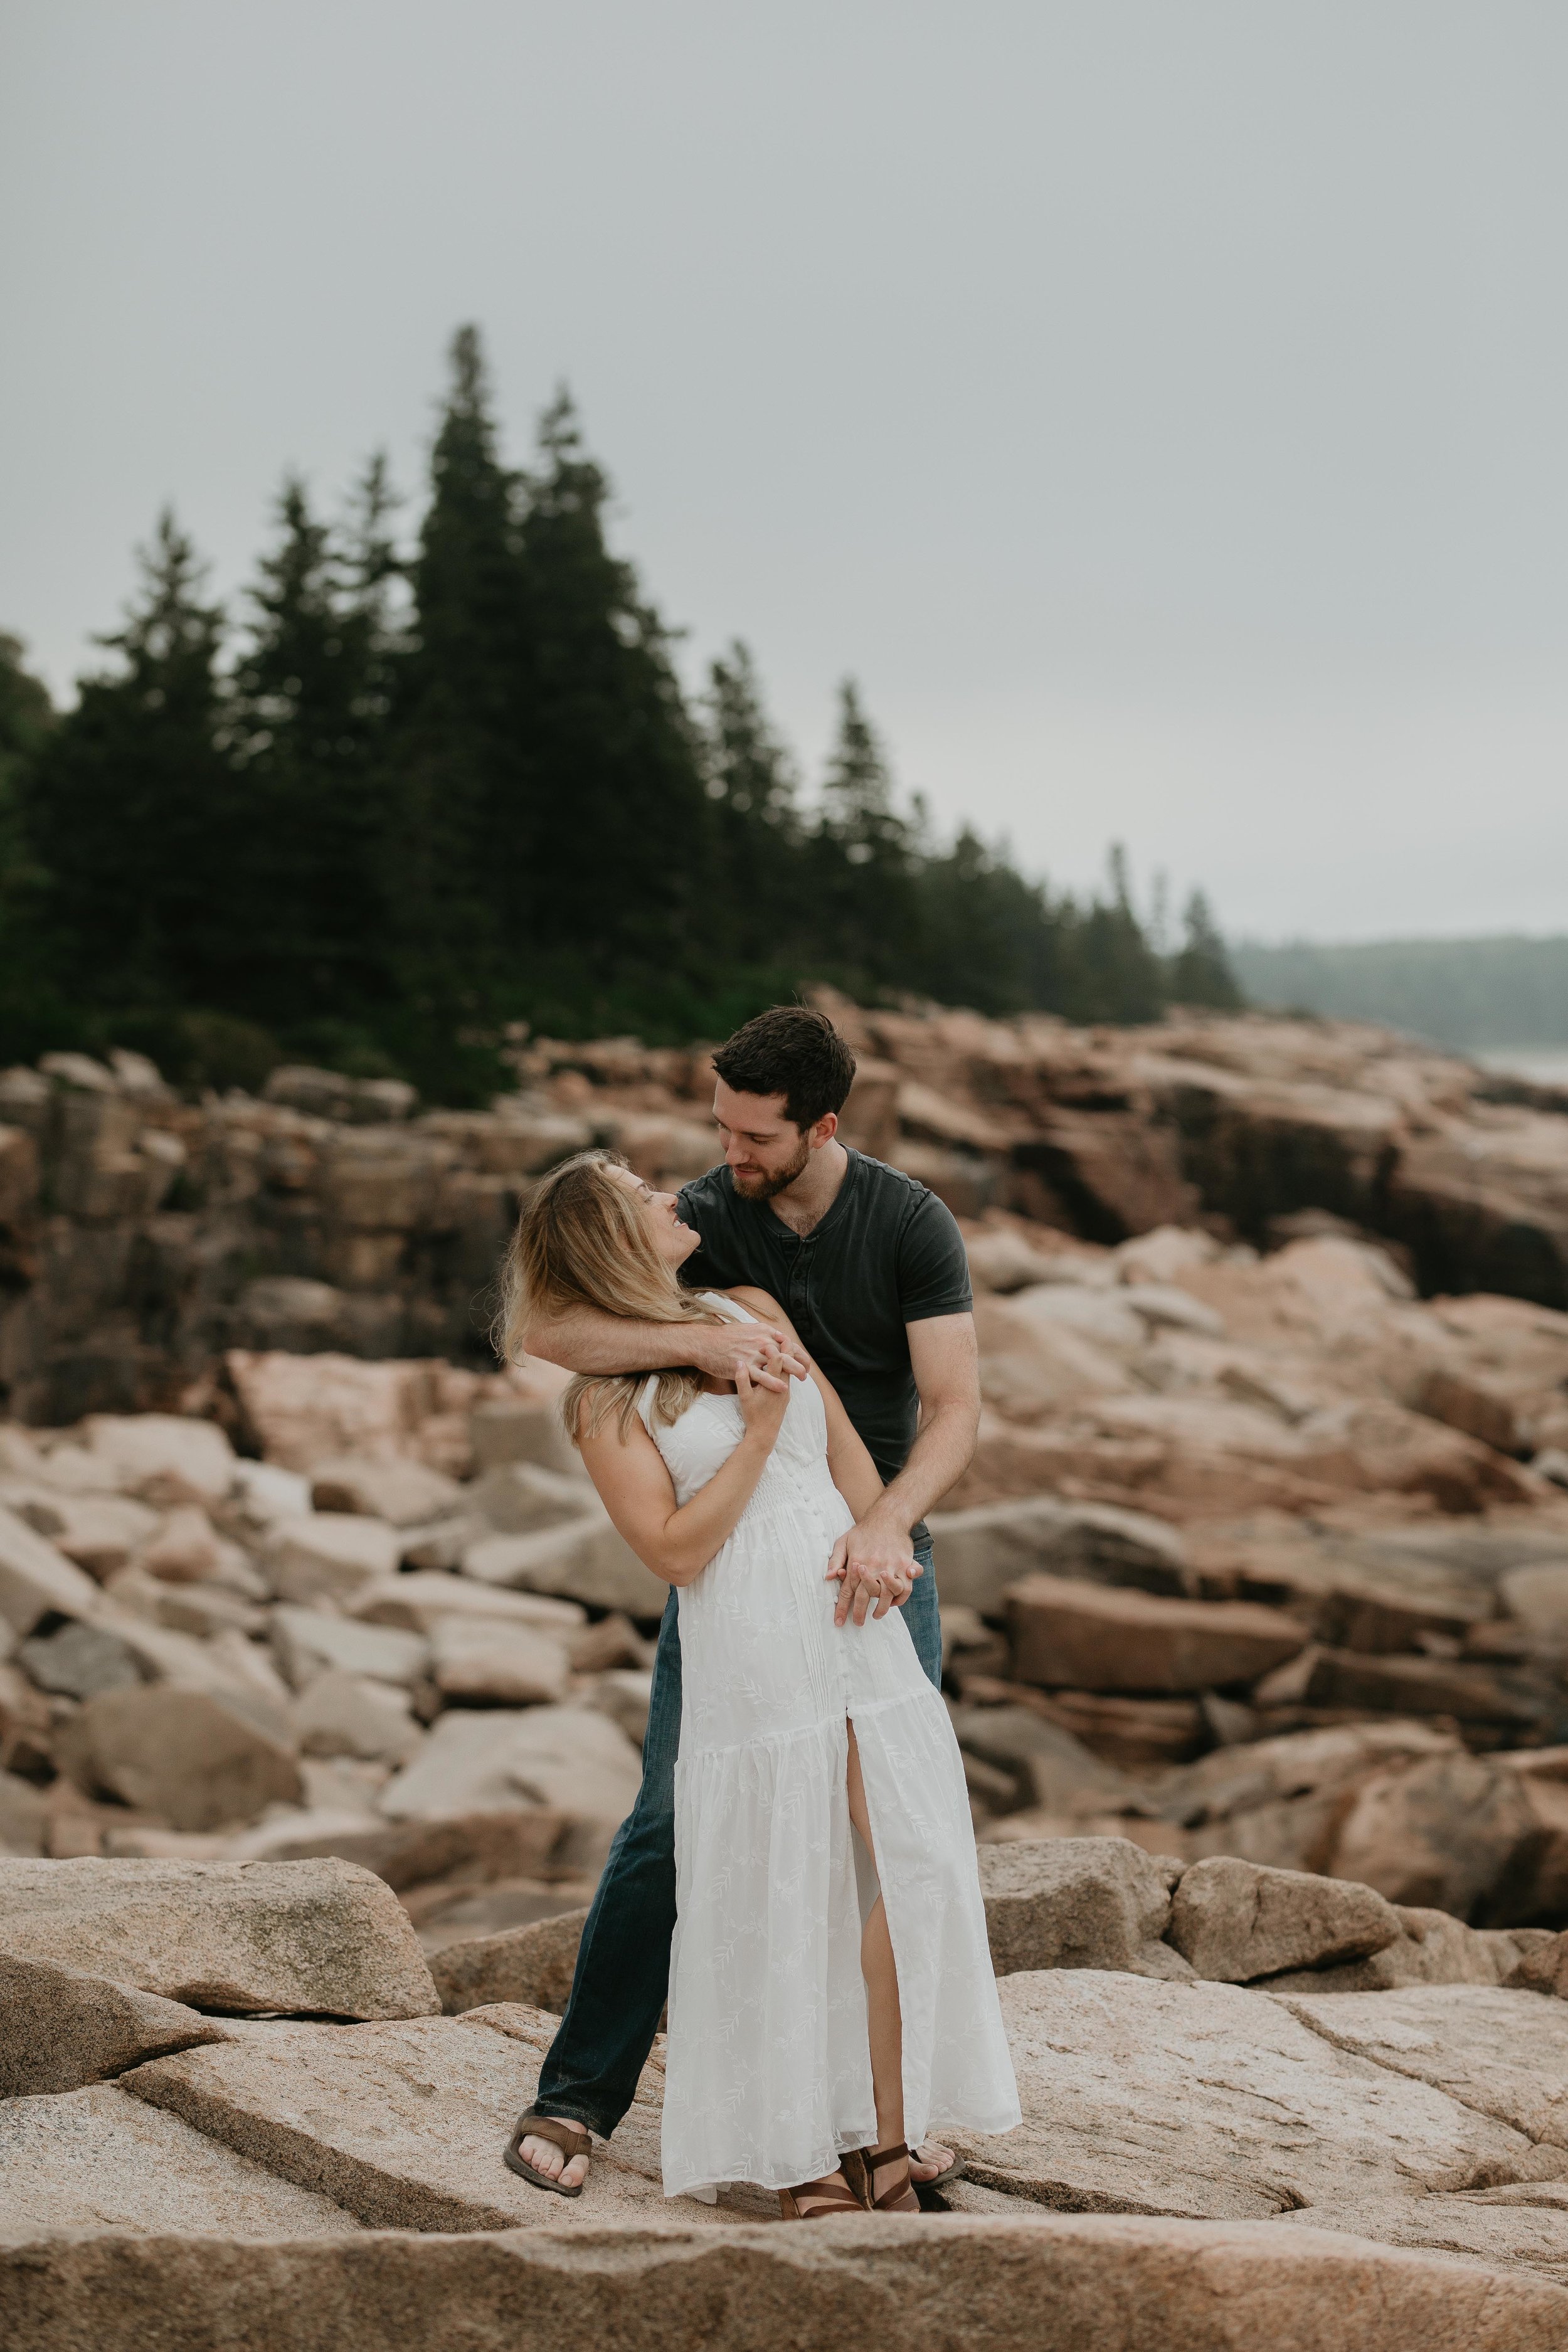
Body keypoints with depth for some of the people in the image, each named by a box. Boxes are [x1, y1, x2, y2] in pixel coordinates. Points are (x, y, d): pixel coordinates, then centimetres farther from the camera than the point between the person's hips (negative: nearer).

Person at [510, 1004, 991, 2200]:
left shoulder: (912, 1225, -11)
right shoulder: (701, 1220, -11)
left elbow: (956, 1406, -18)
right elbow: (545, 1329, -22)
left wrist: (888, 1521, -36)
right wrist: (699, 1341, -38)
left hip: (877, 1560, 1)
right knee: (672, 1824, -4)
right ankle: (579, 2097, 2)